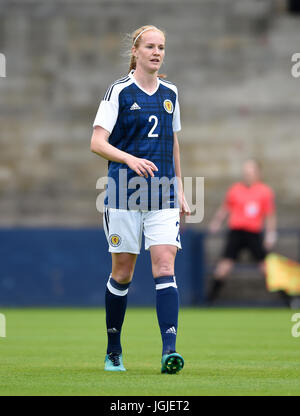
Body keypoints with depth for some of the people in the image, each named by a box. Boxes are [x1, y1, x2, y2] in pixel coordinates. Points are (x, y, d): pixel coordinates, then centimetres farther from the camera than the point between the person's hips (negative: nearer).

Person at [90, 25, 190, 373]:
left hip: (163, 197, 3)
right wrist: (130, 159, -25)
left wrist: (179, 190, 20)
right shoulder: (119, 91, -3)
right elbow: (97, 142, -8)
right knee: (122, 273, 4)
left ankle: (169, 349, -21)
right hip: (124, 194, -3)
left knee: (165, 267, -12)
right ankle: (113, 351, 20)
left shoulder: (170, 93, 11)